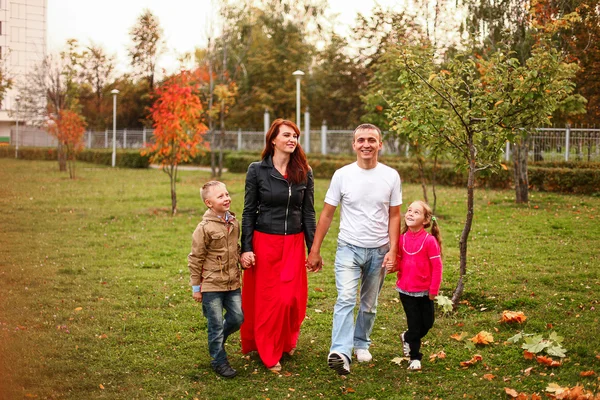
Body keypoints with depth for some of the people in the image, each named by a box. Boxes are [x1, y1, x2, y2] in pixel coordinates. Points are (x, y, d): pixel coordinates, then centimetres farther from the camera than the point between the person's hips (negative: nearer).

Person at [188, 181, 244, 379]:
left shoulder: (234, 222, 5)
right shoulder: (204, 228, -15)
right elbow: (195, 259, -9)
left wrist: (238, 272, 20)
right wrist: (196, 287, -6)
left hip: (232, 282, 6)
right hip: (211, 284, -6)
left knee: (237, 318, 8)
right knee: (216, 324, 3)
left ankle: (217, 339, 36)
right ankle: (219, 360, 18)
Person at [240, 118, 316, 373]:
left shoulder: (304, 172, 3)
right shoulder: (257, 170, -4)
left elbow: (309, 213, 6)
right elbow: (248, 212, -2)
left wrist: (313, 249, 3)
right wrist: (246, 248, -7)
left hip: (294, 243, 2)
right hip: (264, 242, -2)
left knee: (293, 298, 2)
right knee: (266, 298, 4)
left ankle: (287, 342, 29)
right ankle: (268, 353, 19)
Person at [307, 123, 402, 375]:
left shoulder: (391, 176, -1)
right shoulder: (342, 175, -4)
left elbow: (394, 216, 4)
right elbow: (327, 215, 0)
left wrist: (392, 250, -5)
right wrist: (315, 250, 0)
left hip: (378, 250, 2)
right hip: (349, 248, -2)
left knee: (369, 305, 13)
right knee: (346, 298, -19)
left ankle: (361, 344, 33)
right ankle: (340, 353, -28)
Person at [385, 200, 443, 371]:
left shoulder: (430, 240, -14)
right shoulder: (402, 239, -2)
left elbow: (437, 267, -11)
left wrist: (433, 290, -10)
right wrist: (392, 267, -14)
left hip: (424, 292, -1)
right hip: (405, 290, 1)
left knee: (427, 323, 11)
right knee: (414, 324, 5)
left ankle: (407, 337, 39)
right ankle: (415, 357, 19)